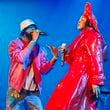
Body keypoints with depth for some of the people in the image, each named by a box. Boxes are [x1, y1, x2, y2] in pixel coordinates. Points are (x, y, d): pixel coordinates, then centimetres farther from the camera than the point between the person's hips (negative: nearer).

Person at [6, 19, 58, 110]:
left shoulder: (39, 49, 10)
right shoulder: (15, 44, -1)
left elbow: (43, 70, 4)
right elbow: (21, 58, -21)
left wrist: (54, 58, -10)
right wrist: (33, 41, -16)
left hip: (33, 93, 3)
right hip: (16, 91, -3)